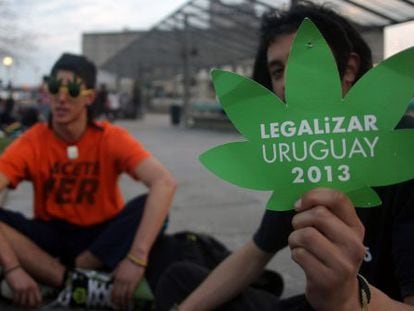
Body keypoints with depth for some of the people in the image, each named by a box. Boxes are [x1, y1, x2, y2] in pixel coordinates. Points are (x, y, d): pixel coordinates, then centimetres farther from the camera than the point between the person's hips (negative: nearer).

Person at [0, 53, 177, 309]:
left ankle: (62, 280, -23)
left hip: (102, 236, 0)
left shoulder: (111, 139, -15)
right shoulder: (32, 143, -12)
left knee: (149, 206, -29)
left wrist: (136, 257, -42)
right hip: (52, 237, 1)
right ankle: (79, 282, -31)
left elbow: (165, 183, -31)